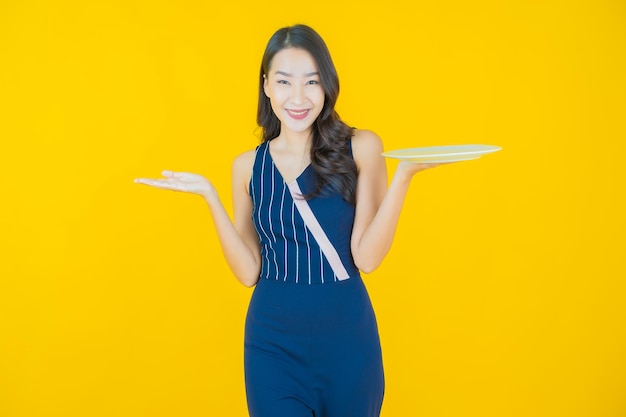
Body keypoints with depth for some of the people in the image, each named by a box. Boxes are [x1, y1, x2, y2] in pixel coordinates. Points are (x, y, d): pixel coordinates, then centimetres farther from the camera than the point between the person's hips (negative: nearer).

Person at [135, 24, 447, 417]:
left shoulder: (360, 149, -4)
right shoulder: (249, 166, 2)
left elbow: (366, 257, -11)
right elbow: (249, 272, -3)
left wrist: (402, 177, -20)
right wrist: (209, 196, -9)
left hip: (347, 334, 0)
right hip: (273, 338, 1)